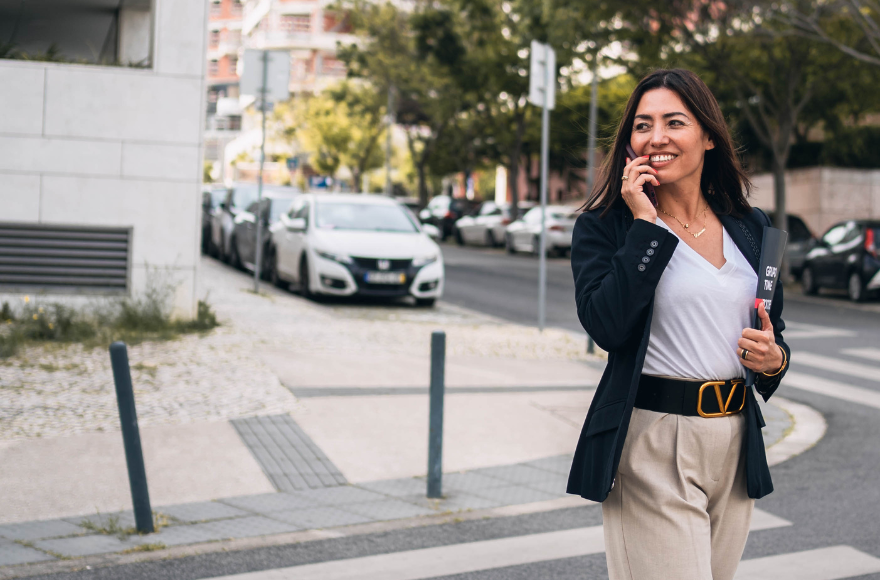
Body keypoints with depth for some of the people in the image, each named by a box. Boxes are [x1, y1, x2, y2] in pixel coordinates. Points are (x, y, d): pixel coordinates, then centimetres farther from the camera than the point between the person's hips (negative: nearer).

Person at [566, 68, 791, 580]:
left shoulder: (751, 228, 10)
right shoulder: (605, 225, -3)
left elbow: (775, 332, 20)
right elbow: (606, 324, -20)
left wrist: (774, 359, -3)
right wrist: (646, 225, -15)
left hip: (735, 443, 5)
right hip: (652, 445, -5)